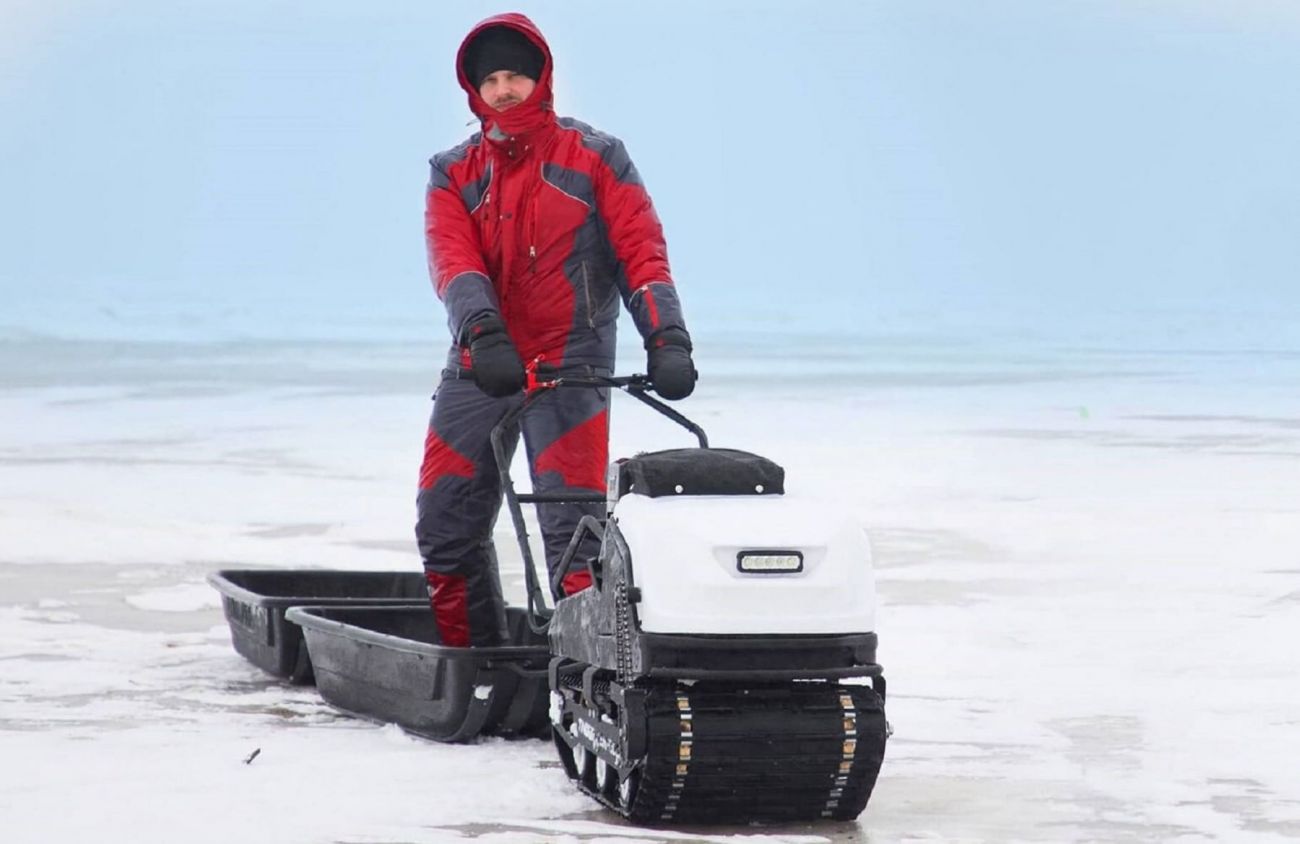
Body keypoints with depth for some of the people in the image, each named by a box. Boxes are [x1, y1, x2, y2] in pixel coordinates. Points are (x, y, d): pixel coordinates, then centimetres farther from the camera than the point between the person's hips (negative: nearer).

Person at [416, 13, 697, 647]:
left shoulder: (596, 158, 4)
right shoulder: (454, 174, 10)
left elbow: (642, 250, -3)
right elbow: (452, 261, -7)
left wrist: (666, 338, -17)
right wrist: (482, 334, -26)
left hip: (570, 368, -4)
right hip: (480, 370, 4)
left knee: (572, 527, -14)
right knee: (445, 526, 4)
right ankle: (473, 660, 16)